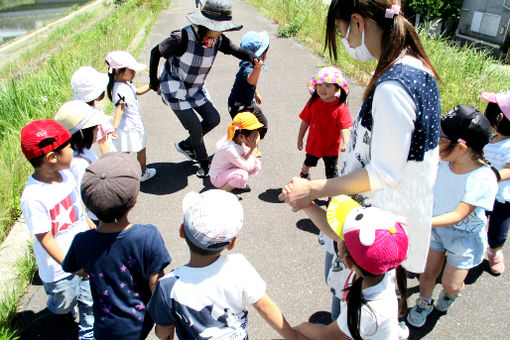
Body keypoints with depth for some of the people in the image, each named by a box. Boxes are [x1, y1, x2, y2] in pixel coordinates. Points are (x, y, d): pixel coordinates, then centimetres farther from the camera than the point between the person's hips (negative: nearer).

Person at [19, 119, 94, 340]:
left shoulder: (66, 174, -7)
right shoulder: (33, 197, -29)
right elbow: (45, 239, -24)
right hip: (59, 268, -5)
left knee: (89, 299, 19)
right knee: (64, 303, 22)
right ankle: (55, 308, 57)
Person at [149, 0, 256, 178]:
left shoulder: (218, 39, -12)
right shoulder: (183, 38, -30)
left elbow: (236, 50, -2)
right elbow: (155, 52, -18)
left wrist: (253, 58, -25)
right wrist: (154, 82, -10)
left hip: (196, 89, 7)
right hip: (175, 90, -7)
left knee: (213, 119, 6)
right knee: (195, 127, -7)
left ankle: (185, 145, 27)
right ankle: (204, 163, 16)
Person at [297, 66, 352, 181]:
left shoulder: (341, 108, -21)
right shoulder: (313, 102, -11)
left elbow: (344, 128, -23)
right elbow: (305, 121, -1)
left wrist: (345, 143, -40)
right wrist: (300, 138, 5)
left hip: (331, 147, -4)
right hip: (313, 143, 4)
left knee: (332, 173, 6)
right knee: (309, 162, 30)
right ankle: (304, 173, 63)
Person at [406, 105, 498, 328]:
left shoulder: (484, 179, -30)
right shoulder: (441, 161, -18)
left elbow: (457, 216, -31)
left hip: (465, 236, -3)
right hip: (435, 225, 3)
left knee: (451, 284, 8)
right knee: (429, 272, 13)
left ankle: (450, 294, 45)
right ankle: (424, 303, 42)